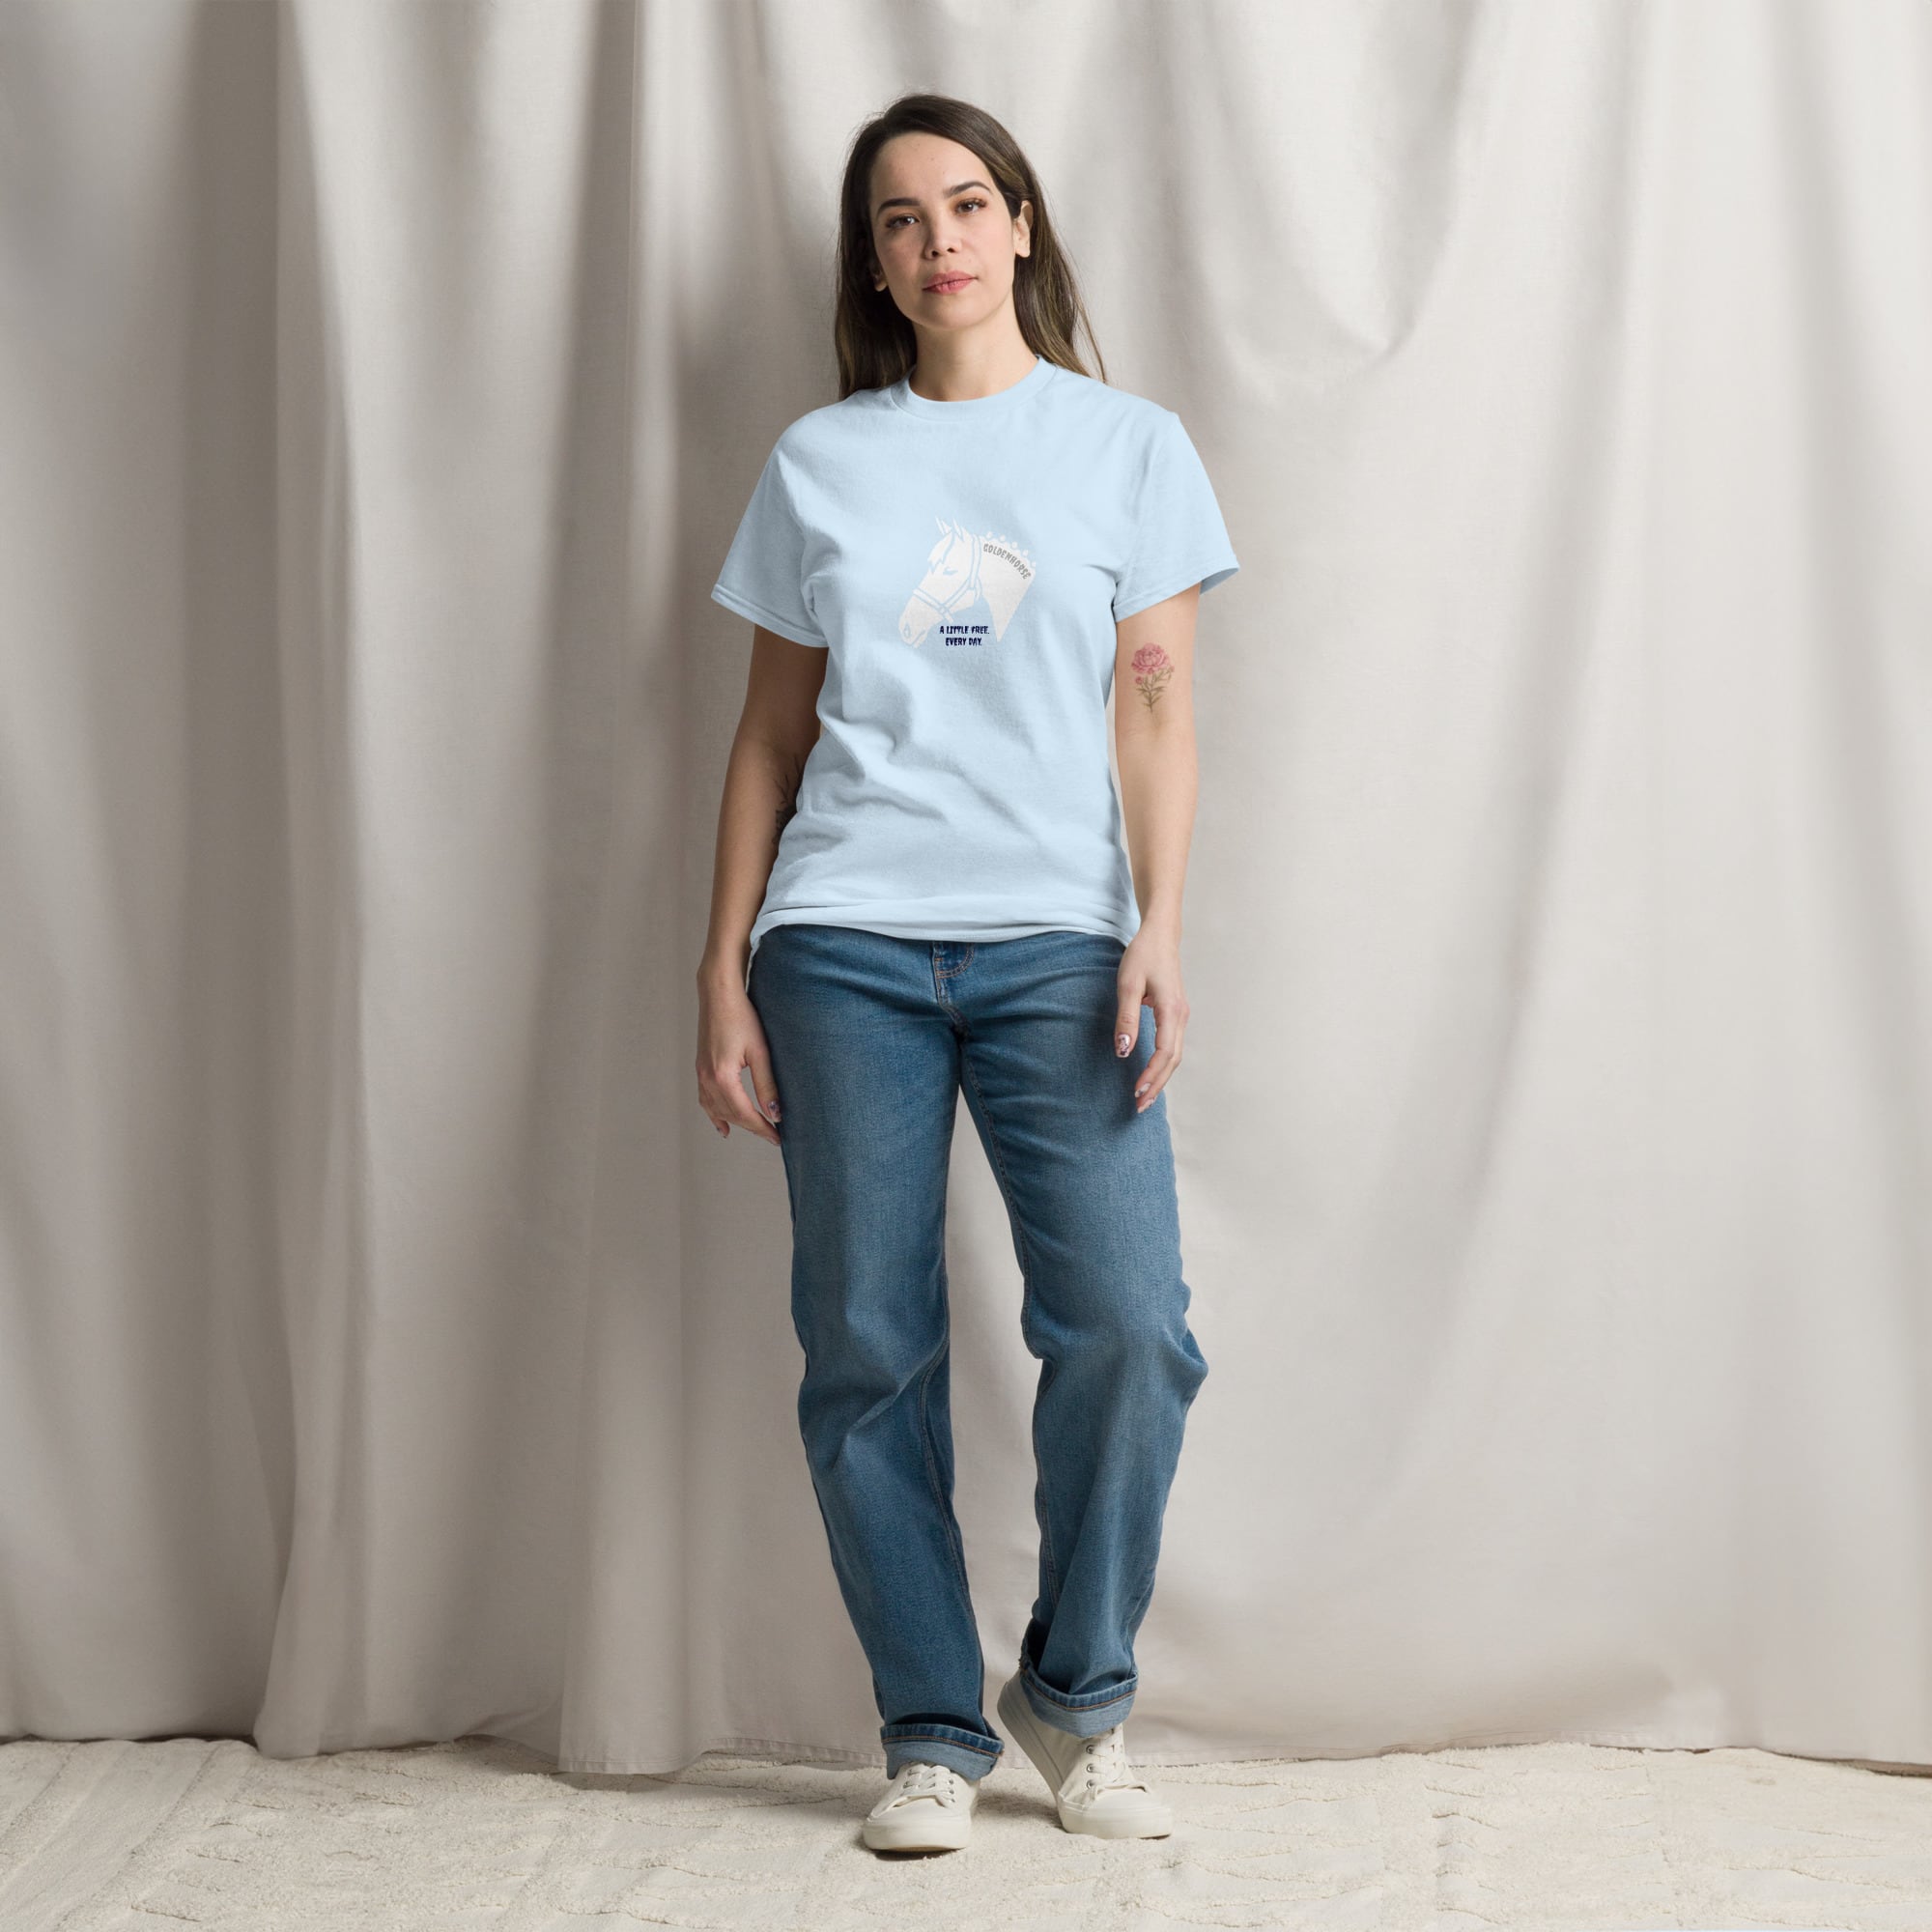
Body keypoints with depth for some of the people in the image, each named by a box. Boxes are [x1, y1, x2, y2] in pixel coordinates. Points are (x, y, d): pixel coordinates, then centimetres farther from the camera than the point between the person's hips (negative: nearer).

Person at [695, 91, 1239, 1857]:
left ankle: (1078, 1694, 7)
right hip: (846, 942, 1)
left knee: (1128, 1324, -14)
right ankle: (932, 1732, 11)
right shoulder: (820, 461, 13)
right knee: (867, 1351, -1)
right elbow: (771, 733, 13)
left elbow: (1159, 710, 5)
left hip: (1057, 942, -1)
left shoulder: (1130, 443, 10)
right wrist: (723, 974, 7)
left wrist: (1159, 930, -7)